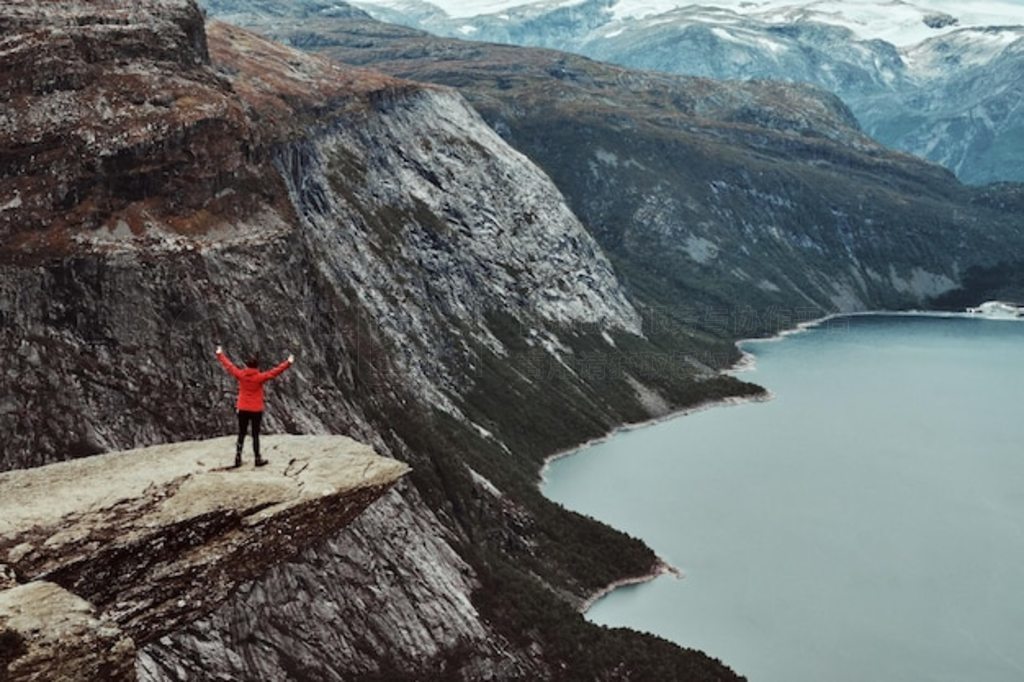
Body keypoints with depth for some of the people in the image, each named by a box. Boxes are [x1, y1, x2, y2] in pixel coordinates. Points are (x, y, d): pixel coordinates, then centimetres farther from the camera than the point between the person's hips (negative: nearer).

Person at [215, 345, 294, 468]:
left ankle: (238, 458, 10)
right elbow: (275, 371, -16)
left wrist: (220, 354, 18)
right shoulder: (260, 377, -16)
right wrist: (288, 363, -12)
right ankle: (258, 459, 11)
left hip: (242, 409, 3)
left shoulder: (240, 375, -7)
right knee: (255, 435, 5)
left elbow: (229, 365, 5)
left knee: (241, 434, 12)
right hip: (256, 410, -3)